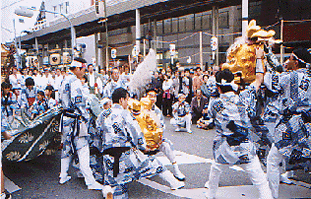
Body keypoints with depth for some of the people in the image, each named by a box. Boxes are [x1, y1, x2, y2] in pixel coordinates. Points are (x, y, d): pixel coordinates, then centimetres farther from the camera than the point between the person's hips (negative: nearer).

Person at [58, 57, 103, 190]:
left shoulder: (65, 81, 14)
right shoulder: (75, 82, -16)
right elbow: (79, 102, -21)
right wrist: (86, 116, -13)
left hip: (66, 118, 10)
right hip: (76, 119, -10)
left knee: (67, 147, 18)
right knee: (82, 149, -7)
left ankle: (63, 176, 29)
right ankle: (90, 182, -2)